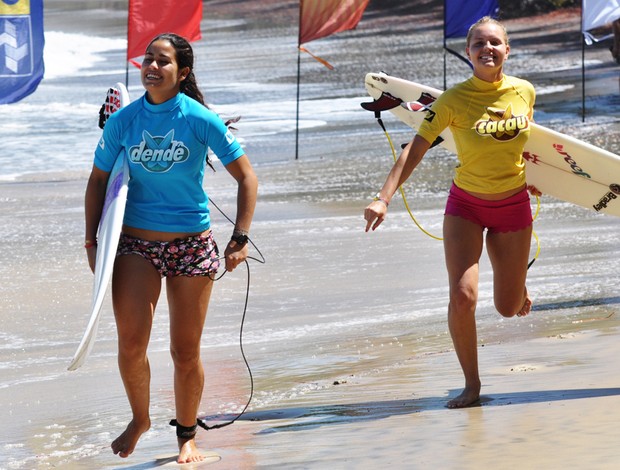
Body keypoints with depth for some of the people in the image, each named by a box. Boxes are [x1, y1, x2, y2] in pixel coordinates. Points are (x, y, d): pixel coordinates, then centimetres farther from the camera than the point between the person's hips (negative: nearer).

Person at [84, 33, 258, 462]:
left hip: (192, 244, -1)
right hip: (136, 242, 1)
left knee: (185, 351, 4)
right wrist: (91, 240, 3)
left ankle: (187, 435, 25)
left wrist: (241, 238, -8)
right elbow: (99, 180, 9)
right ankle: (139, 419, 16)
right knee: (131, 343, -11)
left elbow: (246, 176, -2)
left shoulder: (200, 120, -8)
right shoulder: (123, 120, -2)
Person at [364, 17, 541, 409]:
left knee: (508, 308, 8)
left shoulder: (525, 92, -6)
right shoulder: (454, 100, -16)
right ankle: (472, 384, 0)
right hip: (466, 206, -2)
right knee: (463, 296, -19)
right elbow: (417, 147, -17)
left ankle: (518, 280, 48)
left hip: (513, 205, 2)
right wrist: (385, 197, -26)